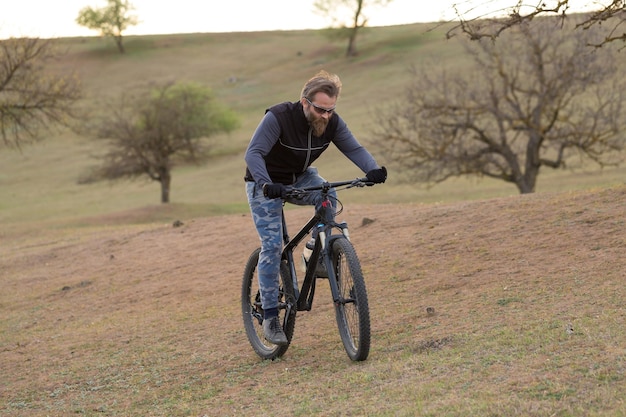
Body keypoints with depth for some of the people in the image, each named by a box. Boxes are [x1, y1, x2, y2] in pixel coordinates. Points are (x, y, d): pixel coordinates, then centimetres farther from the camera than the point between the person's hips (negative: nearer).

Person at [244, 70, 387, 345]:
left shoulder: (332, 122, -15)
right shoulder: (278, 117, -30)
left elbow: (354, 148, -20)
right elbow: (254, 153, -36)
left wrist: (372, 170, -41)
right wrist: (265, 183, -54)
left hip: (300, 178, 4)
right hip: (265, 183, -4)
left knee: (327, 194, -28)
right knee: (272, 245, -13)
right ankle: (270, 317, -6)